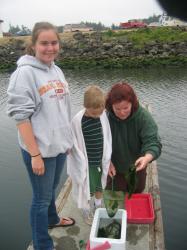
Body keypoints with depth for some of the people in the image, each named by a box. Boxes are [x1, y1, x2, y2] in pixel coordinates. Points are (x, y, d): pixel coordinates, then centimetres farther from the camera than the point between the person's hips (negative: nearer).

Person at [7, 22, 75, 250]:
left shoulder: (56, 70, 6)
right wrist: (35, 154, -19)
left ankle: (52, 219, 51)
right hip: (39, 149, -6)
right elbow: (21, 116, -18)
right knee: (42, 197, 9)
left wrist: (68, 140, 15)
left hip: (59, 145, 7)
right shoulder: (25, 72, -16)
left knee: (51, 190, 26)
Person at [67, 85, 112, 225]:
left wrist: (107, 159, 5)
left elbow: (107, 137, 2)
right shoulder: (78, 121, -22)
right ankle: (86, 212, 37)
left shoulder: (103, 115, -8)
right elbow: (75, 146, -16)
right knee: (87, 189, 13)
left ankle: (98, 207, 47)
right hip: (87, 163, -4)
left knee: (100, 187, 22)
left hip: (101, 160, 5)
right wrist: (82, 165, -12)